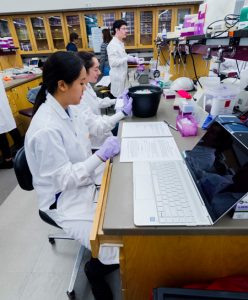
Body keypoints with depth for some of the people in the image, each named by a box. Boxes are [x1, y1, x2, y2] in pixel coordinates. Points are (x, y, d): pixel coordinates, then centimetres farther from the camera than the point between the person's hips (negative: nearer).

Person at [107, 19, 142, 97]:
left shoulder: (120, 43, 13)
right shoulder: (112, 44, -16)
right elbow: (113, 62, -24)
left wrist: (133, 59, 9)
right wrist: (128, 58, -28)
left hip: (123, 75, 9)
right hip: (118, 76, -9)